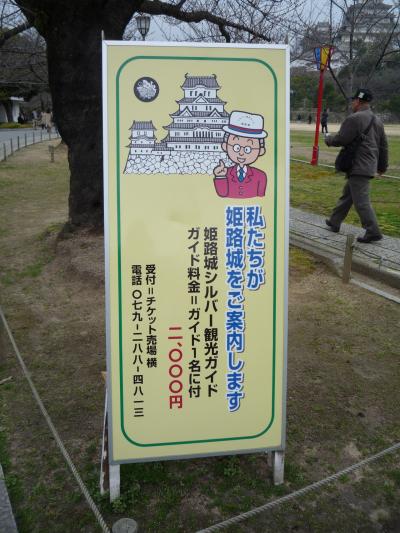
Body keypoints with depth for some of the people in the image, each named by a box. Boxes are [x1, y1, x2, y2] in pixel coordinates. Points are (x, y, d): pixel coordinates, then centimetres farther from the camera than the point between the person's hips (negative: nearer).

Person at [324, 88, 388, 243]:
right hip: (370, 165, 9)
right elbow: (383, 146, 18)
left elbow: (341, 139, -16)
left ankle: (373, 232, -6)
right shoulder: (377, 121, 14)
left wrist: (328, 139, 6)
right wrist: (382, 166, 26)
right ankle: (334, 222, 32)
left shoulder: (354, 119, -15)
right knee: (347, 195, 20)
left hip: (358, 167, -9)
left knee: (361, 201, -7)